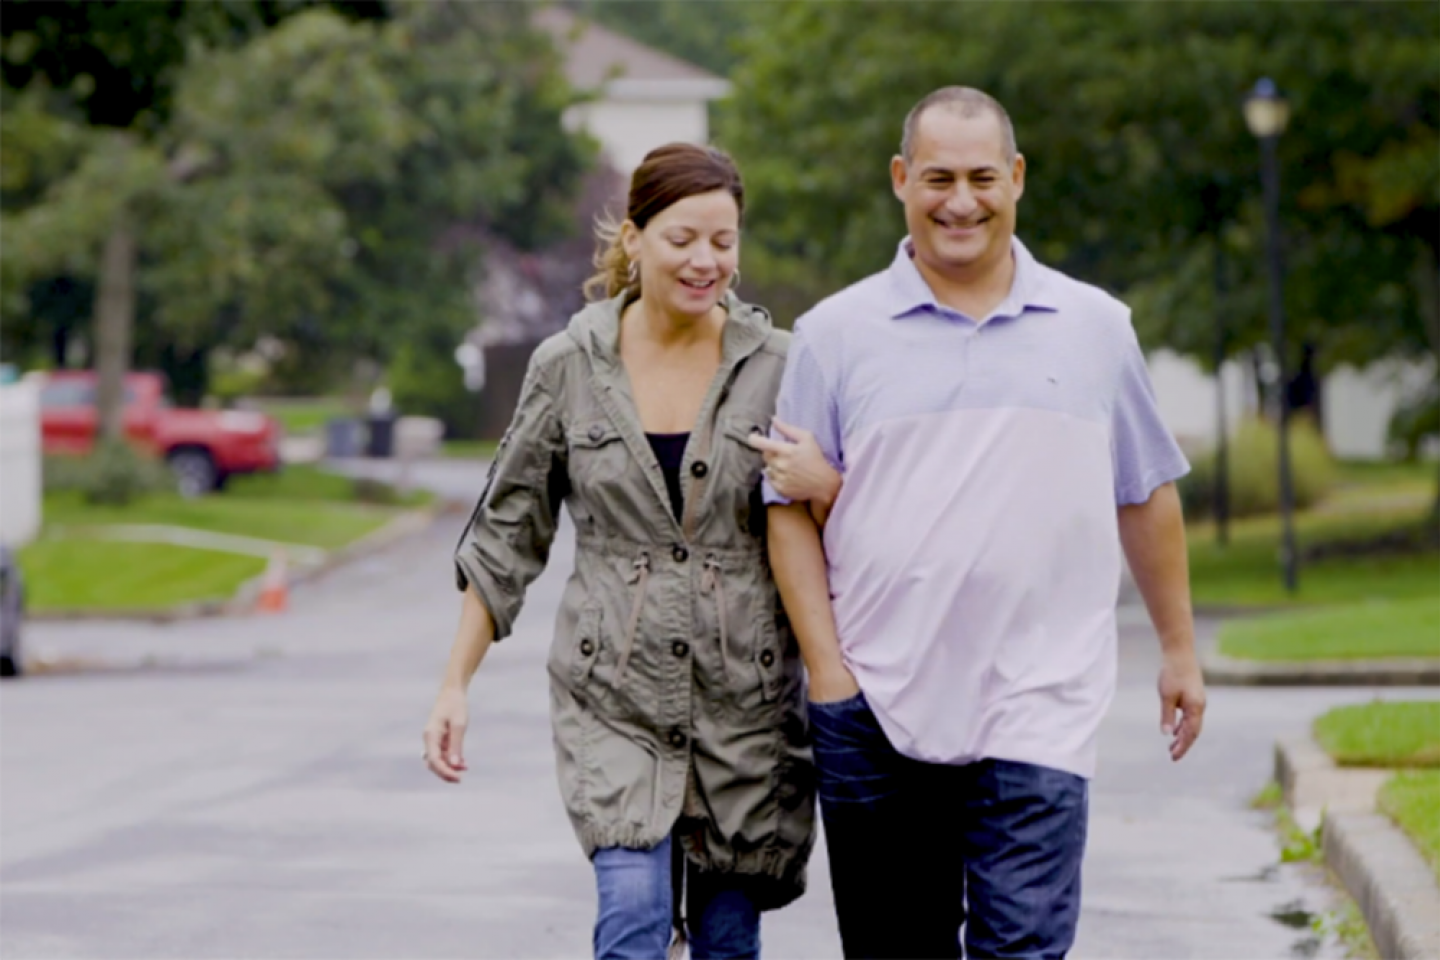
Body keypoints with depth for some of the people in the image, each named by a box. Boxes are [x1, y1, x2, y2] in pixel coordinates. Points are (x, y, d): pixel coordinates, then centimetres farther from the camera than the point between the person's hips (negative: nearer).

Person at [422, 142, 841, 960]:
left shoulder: (777, 366, 0)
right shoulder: (569, 367, 1)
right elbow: (509, 533, 8)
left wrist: (823, 487, -19)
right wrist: (456, 684, 4)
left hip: (745, 696, 1)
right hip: (614, 693, -1)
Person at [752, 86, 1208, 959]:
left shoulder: (1096, 328, 9)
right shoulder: (837, 335, 5)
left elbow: (1147, 496, 16)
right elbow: (791, 507, 4)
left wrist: (1180, 650, 16)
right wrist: (826, 666, -5)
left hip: (1036, 713, 0)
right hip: (878, 711, 1)